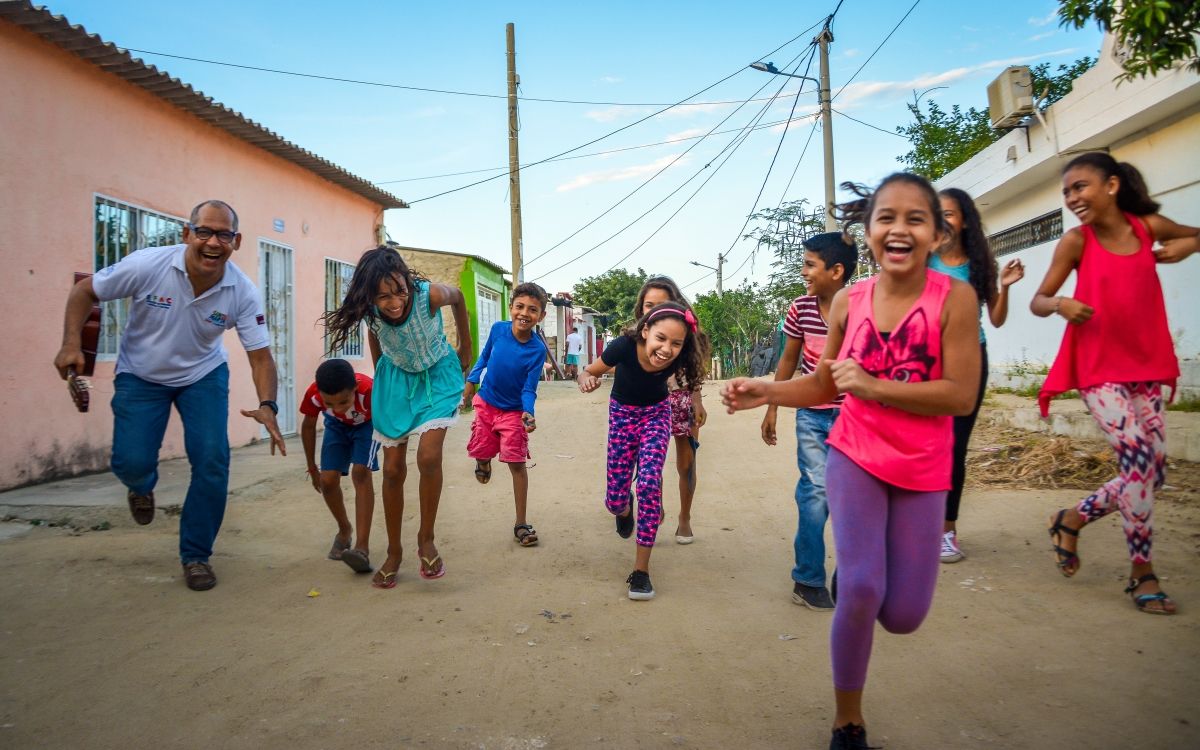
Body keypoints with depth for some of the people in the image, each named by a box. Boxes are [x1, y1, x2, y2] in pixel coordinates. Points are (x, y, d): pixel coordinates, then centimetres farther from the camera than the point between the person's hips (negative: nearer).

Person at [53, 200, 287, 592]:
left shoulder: (243, 293, -22)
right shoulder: (147, 265, -26)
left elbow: (260, 356, -18)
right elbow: (84, 292, -11)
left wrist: (267, 406, -35)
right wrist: (72, 344, -23)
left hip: (204, 375, 1)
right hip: (141, 375, -1)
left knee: (212, 460, -13)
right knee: (132, 463, -10)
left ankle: (196, 556, 7)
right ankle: (142, 486, 33)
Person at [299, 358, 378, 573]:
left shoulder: (369, 391, -43)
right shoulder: (313, 395, -32)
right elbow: (308, 427, -10)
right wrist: (312, 468, 0)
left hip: (367, 424, -3)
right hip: (337, 426, 3)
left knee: (360, 473, -24)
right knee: (328, 480, -9)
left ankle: (362, 547, -25)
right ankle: (344, 529, 20)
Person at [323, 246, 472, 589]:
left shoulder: (430, 294, -31)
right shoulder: (371, 310, -23)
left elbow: (458, 297, -6)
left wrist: (466, 349, 3)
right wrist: (379, 371, 12)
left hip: (437, 377, -2)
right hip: (396, 380, 3)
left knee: (428, 457, -21)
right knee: (393, 469, 2)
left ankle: (426, 537, 1)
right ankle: (394, 551, 18)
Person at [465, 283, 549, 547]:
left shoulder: (537, 349, -22)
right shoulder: (498, 329, -15)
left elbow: (529, 388, -20)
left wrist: (528, 414, -36)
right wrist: (471, 381, 9)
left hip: (514, 411, -3)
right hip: (486, 403, 3)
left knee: (517, 464, -4)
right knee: (481, 453, 12)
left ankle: (520, 523, 5)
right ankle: (484, 462, 53)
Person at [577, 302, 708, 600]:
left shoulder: (678, 359, -29)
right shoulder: (624, 346, -34)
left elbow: (691, 380, -4)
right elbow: (588, 372, -18)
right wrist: (586, 379, -38)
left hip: (656, 413, 0)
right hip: (623, 413, 0)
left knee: (649, 482, -19)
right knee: (615, 501, -2)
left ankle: (642, 570, -6)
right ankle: (624, 510, 39)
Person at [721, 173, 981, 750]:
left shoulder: (953, 298, -12)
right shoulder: (848, 302, -2)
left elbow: (961, 396, -18)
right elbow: (824, 386, 10)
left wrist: (871, 386, -21)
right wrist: (763, 392, -5)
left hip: (922, 471, 0)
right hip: (855, 457, 1)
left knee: (903, 616, 1)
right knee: (861, 589, -14)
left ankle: (855, 570, 38)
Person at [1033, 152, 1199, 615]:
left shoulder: (1149, 226, 0)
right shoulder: (1076, 241, -6)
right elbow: (1038, 301, -2)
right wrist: (1059, 304, -24)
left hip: (1145, 368, 4)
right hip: (1098, 371, -4)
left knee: (1152, 471, 5)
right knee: (1139, 458, -15)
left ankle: (1072, 519, 27)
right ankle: (1142, 573, 0)